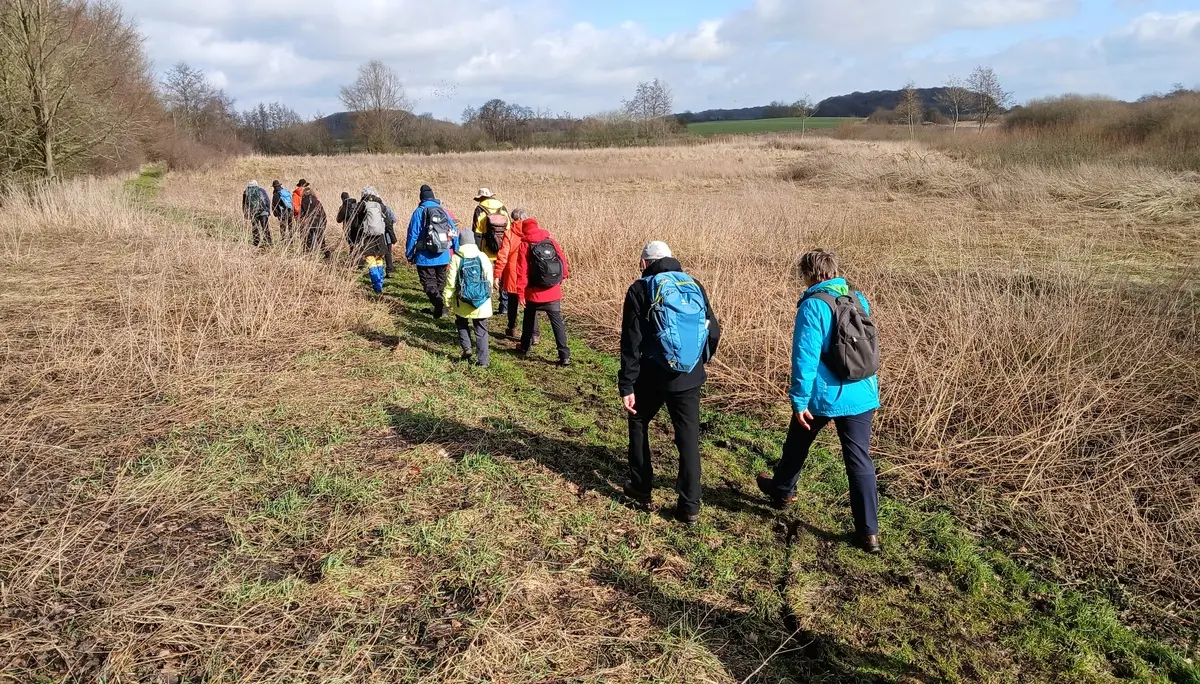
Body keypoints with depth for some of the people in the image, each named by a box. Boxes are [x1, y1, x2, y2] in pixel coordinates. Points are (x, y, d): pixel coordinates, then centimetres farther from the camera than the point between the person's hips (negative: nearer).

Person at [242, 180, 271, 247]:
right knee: (265, 228, 2)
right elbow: (268, 201, 3)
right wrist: (268, 211, 8)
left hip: (253, 212, 1)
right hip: (263, 212, -1)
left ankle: (256, 243, 5)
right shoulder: (262, 190, 5)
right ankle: (268, 242, -2)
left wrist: (246, 214, 15)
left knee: (255, 229, 8)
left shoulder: (246, 192, 8)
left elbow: (244, 204, 9)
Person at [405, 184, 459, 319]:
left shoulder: (420, 211, -7)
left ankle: (438, 301, -27)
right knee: (440, 281, 18)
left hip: (425, 257, -4)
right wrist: (457, 252, 15)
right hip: (443, 256, 4)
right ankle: (440, 307, 23)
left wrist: (409, 254, 2)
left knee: (428, 282, -2)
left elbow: (413, 234, -7)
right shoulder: (443, 211, 5)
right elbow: (454, 233, 6)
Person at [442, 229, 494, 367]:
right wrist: (488, 294, 18)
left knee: (462, 324, 25)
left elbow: (450, 282, -6)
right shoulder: (483, 257, -1)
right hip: (482, 302, 1)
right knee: (481, 331, 9)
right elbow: (489, 279, 4)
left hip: (463, 303, -1)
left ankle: (466, 348, 7)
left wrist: (447, 299, 6)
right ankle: (482, 360, 6)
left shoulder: (456, 258, -7)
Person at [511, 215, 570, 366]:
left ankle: (525, 347, 36)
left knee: (529, 319, 22)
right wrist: (563, 276, 22)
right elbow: (563, 261, 4)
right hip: (553, 293, 1)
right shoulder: (551, 242, 1)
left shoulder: (524, 246, -6)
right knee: (557, 322, 3)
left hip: (534, 293, -1)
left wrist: (521, 293, -6)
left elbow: (522, 272, -10)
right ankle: (564, 356, -6)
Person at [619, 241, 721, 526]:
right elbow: (714, 332, 7)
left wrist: (627, 385, -9)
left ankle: (641, 488, 27)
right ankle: (690, 506, 9)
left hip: (652, 377, -3)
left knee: (638, 425, 21)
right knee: (689, 438, 8)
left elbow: (631, 342, -11)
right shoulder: (695, 286, 6)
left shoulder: (641, 290, -5)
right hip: (690, 378, 3)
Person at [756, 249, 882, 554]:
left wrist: (799, 400, -13)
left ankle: (782, 491, 45)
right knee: (860, 460, 6)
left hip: (822, 396, -5)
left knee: (796, 446, 21)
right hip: (861, 395, 5)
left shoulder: (814, 305, -15)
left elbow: (805, 357, -18)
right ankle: (869, 532, 6)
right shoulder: (859, 299, 6)